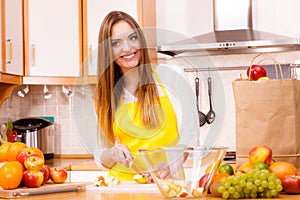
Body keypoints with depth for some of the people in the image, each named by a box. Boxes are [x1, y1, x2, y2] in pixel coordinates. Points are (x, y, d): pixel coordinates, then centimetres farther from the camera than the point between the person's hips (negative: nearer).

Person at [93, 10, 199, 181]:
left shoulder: (172, 76, 2)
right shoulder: (104, 93, 10)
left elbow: (189, 134, 0)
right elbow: (101, 157, 13)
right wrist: (113, 154, -9)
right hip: (122, 180, 4)